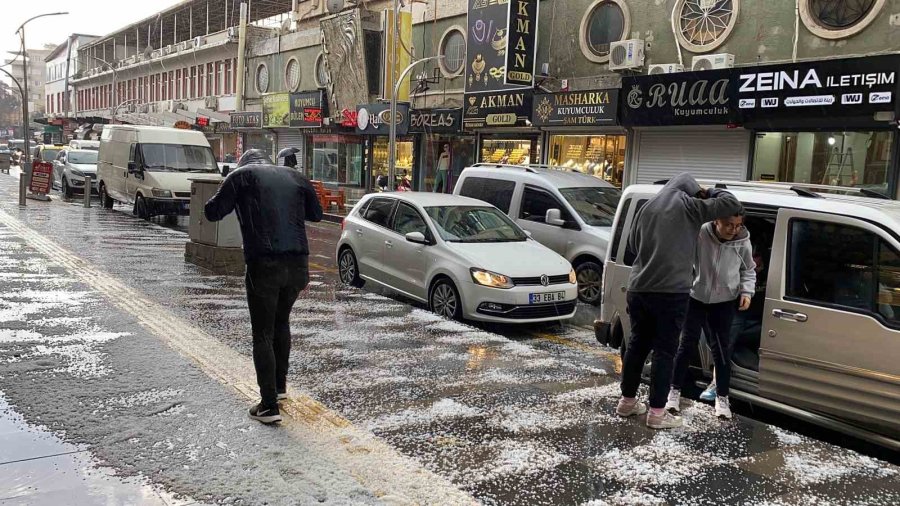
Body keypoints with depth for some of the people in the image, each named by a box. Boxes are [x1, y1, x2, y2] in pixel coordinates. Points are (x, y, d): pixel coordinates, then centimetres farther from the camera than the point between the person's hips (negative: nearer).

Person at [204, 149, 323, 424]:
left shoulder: (241, 175, 5)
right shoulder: (294, 176, 15)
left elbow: (213, 213, 4)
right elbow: (316, 214, 22)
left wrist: (238, 200, 21)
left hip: (264, 264, -4)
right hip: (298, 263, 4)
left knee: (263, 334, 4)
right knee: (281, 322, 25)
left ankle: (269, 405, 3)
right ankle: (280, 385, 35)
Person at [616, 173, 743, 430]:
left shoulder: (647, 206, 17)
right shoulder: (688, 205, 0)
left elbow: (630, 251, 21)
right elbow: (732, 204, 3)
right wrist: (709, 193, 18)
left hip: (638, 289, 6)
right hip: (671, 292, -6)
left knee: (637, 344, 16)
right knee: (664, 351, 0)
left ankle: (627, 401, 24)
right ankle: (657, 412, 4)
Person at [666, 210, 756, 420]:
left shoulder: (743, 242, -11)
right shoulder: (700, 234, -22)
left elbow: (748, 270, 6)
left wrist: (747, 291, -7)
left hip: (725, 302, 1)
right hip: (696, 297, -1)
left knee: (721, 347, 4)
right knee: (688, 343, 3)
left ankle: (722, 396, 17)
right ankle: (675, 390, 16)